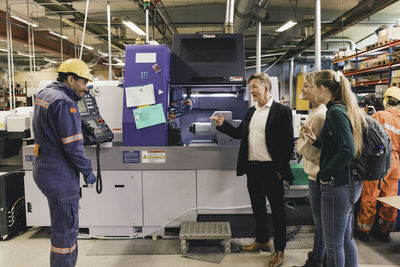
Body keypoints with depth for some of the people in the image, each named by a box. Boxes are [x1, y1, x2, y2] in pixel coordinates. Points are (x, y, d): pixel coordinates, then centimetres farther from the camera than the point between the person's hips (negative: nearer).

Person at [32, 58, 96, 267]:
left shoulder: (44, 93, 10)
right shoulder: (65, 103, -20)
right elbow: (73, 146, -22)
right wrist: (88, 172, -9)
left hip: (43, 169, 10)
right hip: (59, 175, -10)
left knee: (65, 225, 22)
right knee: (65, 230, 3)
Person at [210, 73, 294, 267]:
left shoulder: (281, 111, -9)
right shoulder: (251, 112, 13)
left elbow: (288, 143, -11)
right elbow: (239, 133, 16)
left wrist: (281, 169, -13)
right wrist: (222, 124, 1)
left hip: (271, 169, -7)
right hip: (252, 168, 7)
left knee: (277, 209, 7)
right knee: (258, 207, 19)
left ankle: (279, 249, 22)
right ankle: (262, 241, 37)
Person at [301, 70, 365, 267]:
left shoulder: (336, 112, -17)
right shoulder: (347, 110, 11)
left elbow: (347, 151, -26)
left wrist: (324, 174, -16)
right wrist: (316, 141, 6)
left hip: (337, 186, -10)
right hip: (351, 184, 10)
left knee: (333, 243, 4)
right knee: (346, 239, 21)